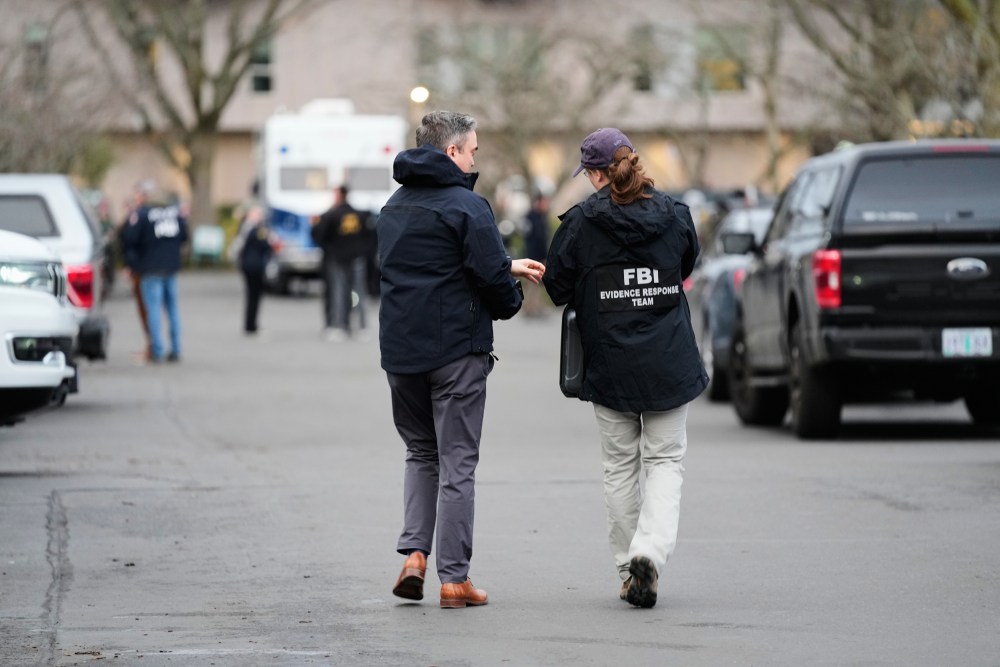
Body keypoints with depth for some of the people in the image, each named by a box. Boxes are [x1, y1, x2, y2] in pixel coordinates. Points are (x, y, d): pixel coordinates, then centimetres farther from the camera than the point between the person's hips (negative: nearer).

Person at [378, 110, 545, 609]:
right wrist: (512, 298, 6)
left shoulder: (394, 208, 15)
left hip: (400, 348, 6)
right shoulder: (466, 206, -12)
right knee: (457, 463, 1)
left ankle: (413, 552, 3)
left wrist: (508, 267, 22)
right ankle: (454, 579, 2)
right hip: (455, 348, -6)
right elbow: (491, 277, -17)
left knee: (420, 451, 20)